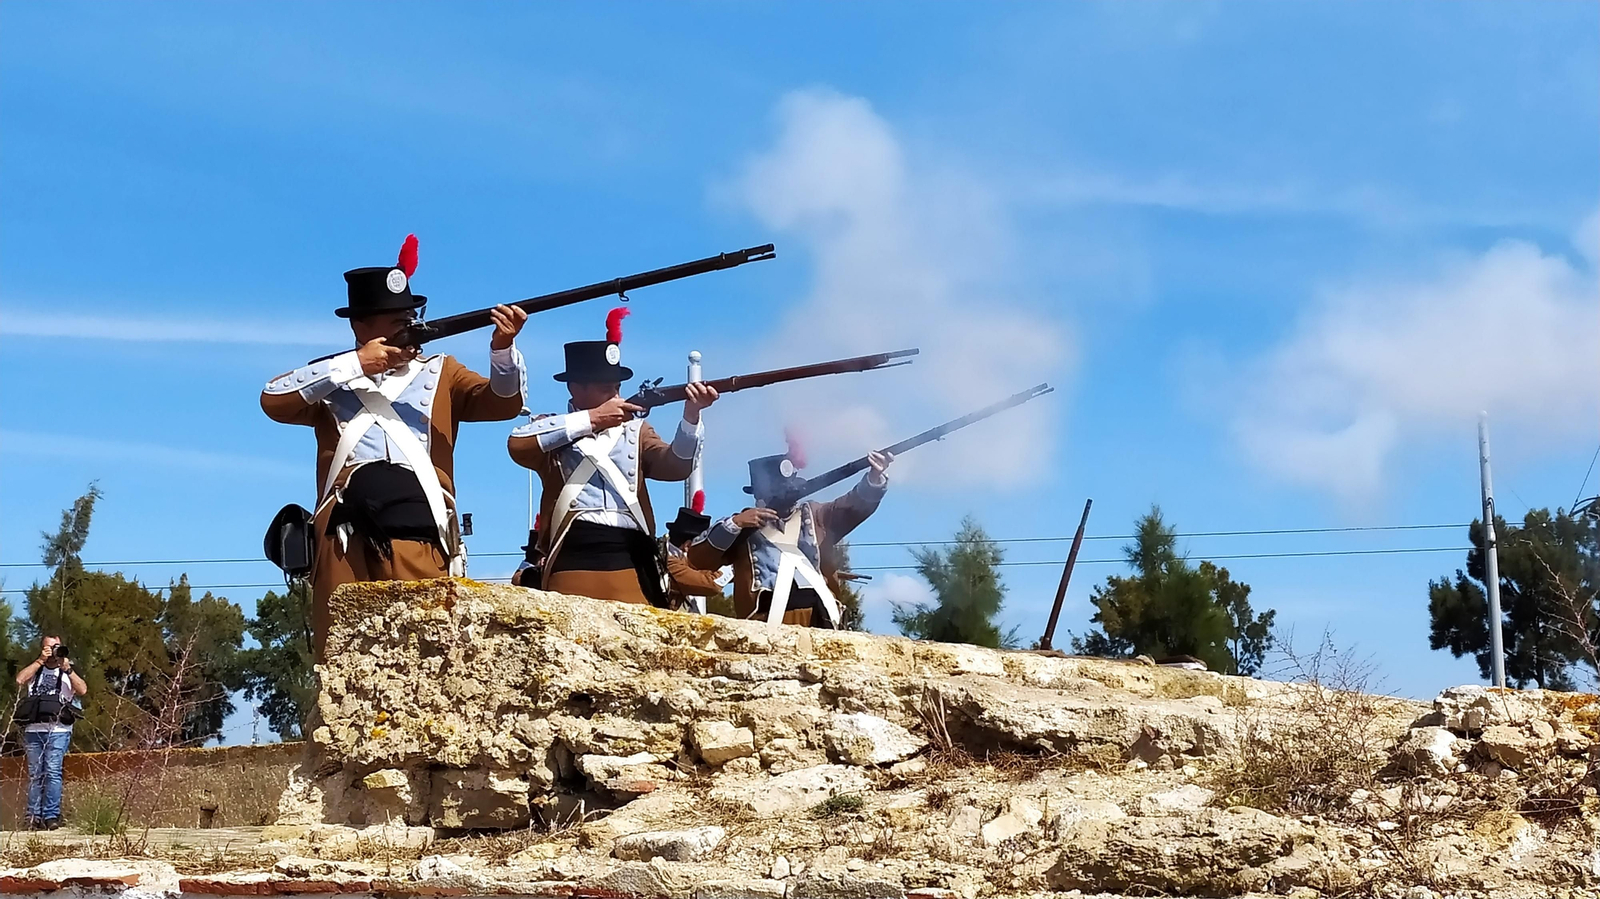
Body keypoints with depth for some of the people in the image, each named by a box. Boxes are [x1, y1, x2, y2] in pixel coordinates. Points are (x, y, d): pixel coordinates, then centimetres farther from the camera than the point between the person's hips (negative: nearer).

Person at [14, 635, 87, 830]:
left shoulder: (67, 672, 14)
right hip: (33, 730, 2)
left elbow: (82, 690, -3)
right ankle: (34, 817, 1)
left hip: (58, 730, -2)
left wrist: (67, 668, -10)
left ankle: (52, 816, -14)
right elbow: (20, 680, -2)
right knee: (35, 774, 0)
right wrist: (40, 661, -3)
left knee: (52, 772, -12)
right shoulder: (35, 670, 20)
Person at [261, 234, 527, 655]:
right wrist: (353, 364, -1)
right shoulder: (331, 378, 21)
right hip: (346, 535, 0)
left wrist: (503, 348, -12)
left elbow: (504, 401, 10)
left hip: (420, 532, 0)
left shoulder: (440, 373, 24)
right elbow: (274, 400, 3)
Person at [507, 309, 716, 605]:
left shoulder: (634, 431, 22)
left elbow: (676, 466, 5)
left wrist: (691, 414, -14)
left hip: (632, 566, 3)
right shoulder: (554, 430, 14)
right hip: (572, 562, -2)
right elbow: (518, 444, -9)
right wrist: (591, 419, -7)